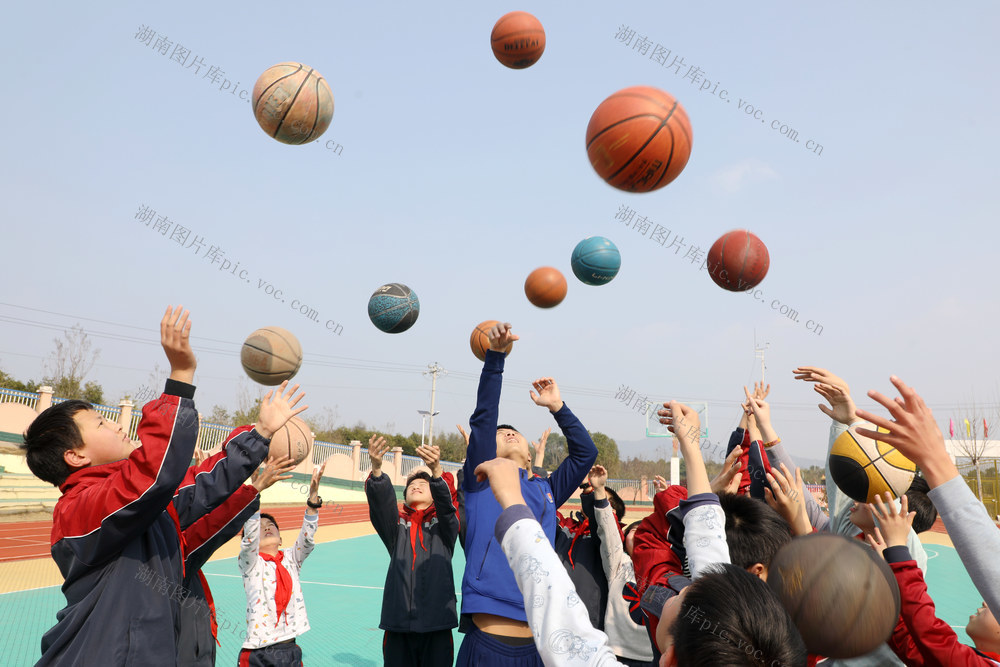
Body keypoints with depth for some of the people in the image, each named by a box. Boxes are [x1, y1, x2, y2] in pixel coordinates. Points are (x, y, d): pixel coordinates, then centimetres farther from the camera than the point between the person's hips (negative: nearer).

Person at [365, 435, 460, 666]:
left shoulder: (444, 525, 9)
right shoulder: (397, 524, 11)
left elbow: (445, 502, -12)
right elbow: (381, 501, -8)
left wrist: (436, 472, -32)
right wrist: (376, 469, -28)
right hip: (398, 623, 1)